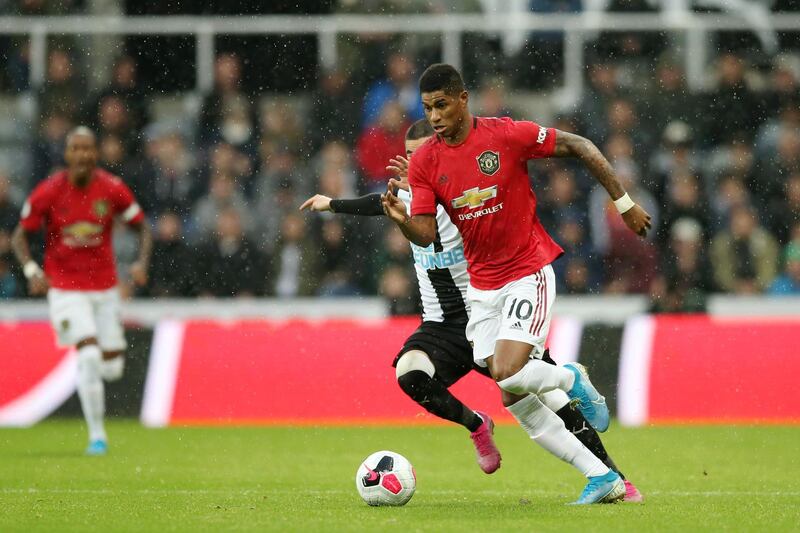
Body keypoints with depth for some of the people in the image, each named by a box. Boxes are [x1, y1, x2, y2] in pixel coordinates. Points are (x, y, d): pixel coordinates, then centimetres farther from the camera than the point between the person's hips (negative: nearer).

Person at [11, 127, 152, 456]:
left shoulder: (113, 190, -7)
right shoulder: (48, 193, -12)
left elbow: (142, 227, 4)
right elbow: (21, 235, -2)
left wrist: (141, 263, -14)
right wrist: (31, 270, -20)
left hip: (105, 287, 3)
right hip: (65, 289, -3)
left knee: (111, 368, 5)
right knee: (89, 355, -21)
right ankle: (96, 434, -9)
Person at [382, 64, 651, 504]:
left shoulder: (506, 136, -14)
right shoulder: (423, 163, -3)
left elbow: (579, 148, -5)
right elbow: (425, 235, -8)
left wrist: (624, 204, -2)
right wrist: (400, 219, -30)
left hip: (528, 274, -5)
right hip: (482, 288, 5)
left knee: (510, 374, -23)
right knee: (514, 399, 1)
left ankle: (571, 379, 12)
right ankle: (602, 478, 9)